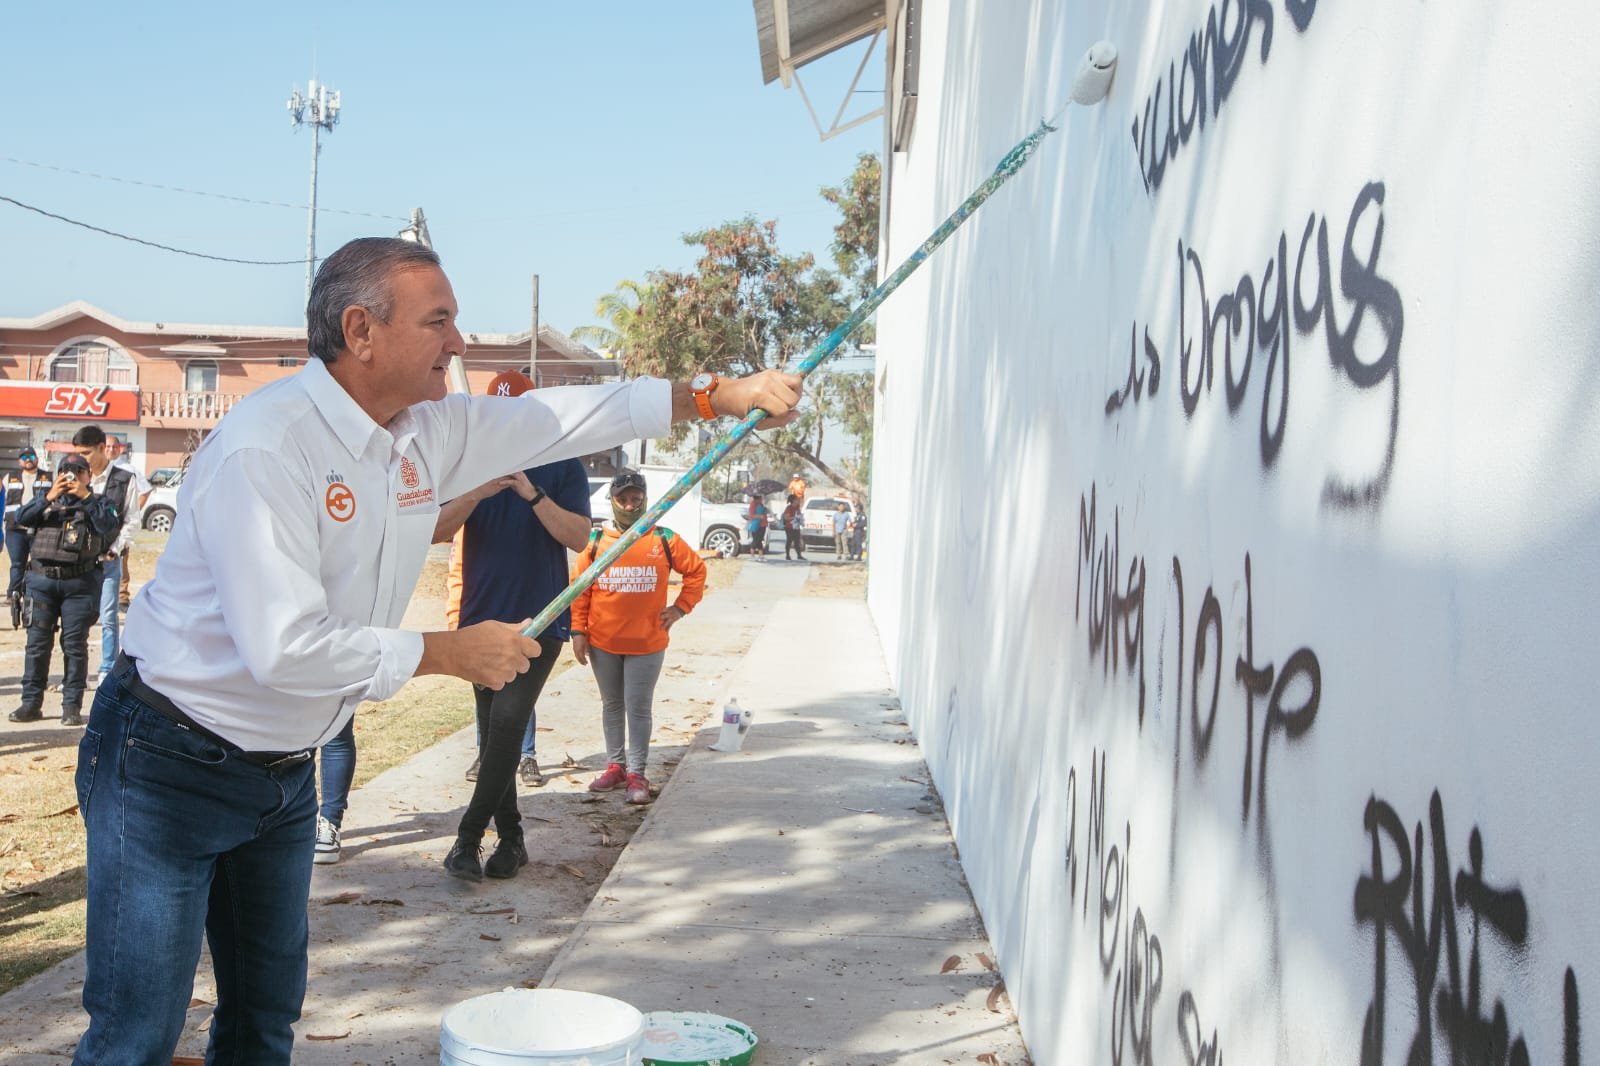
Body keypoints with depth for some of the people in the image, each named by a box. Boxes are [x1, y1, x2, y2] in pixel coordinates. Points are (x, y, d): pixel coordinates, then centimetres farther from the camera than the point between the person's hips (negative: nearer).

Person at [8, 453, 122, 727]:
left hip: (81, 583, -2)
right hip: (42, 578, 2)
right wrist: (49, 497, -13)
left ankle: (72, 705, 5)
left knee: (75, 644, 0)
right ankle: (31, 702, 9)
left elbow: (110, 526, -10)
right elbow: (22, 518, -2)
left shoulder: (99, 501, 9)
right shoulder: (47, 500, 15)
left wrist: (86, 497, -13)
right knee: (37, 641, 3)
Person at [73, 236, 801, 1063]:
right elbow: (285, 648, -30)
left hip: (283, 771, 8)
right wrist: (452, 653, -20)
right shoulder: (264, 446, -26)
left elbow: (563, 416, 9)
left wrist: (715, 396, 3)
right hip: (170, 767, -8)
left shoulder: (430, 432, 0)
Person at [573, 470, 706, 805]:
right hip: (602, 643, 2)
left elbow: (696, 571, 9)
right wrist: (578, 631, -2)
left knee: (638, 708, 0)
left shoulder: (664, 540, -2)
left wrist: (680, 608, 2)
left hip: (647, 643, -2)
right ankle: (615, 766, 24)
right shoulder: (596, 540, -2)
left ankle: (636, 774, 6)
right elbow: (579, 588, 1)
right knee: (612, 705, 14)